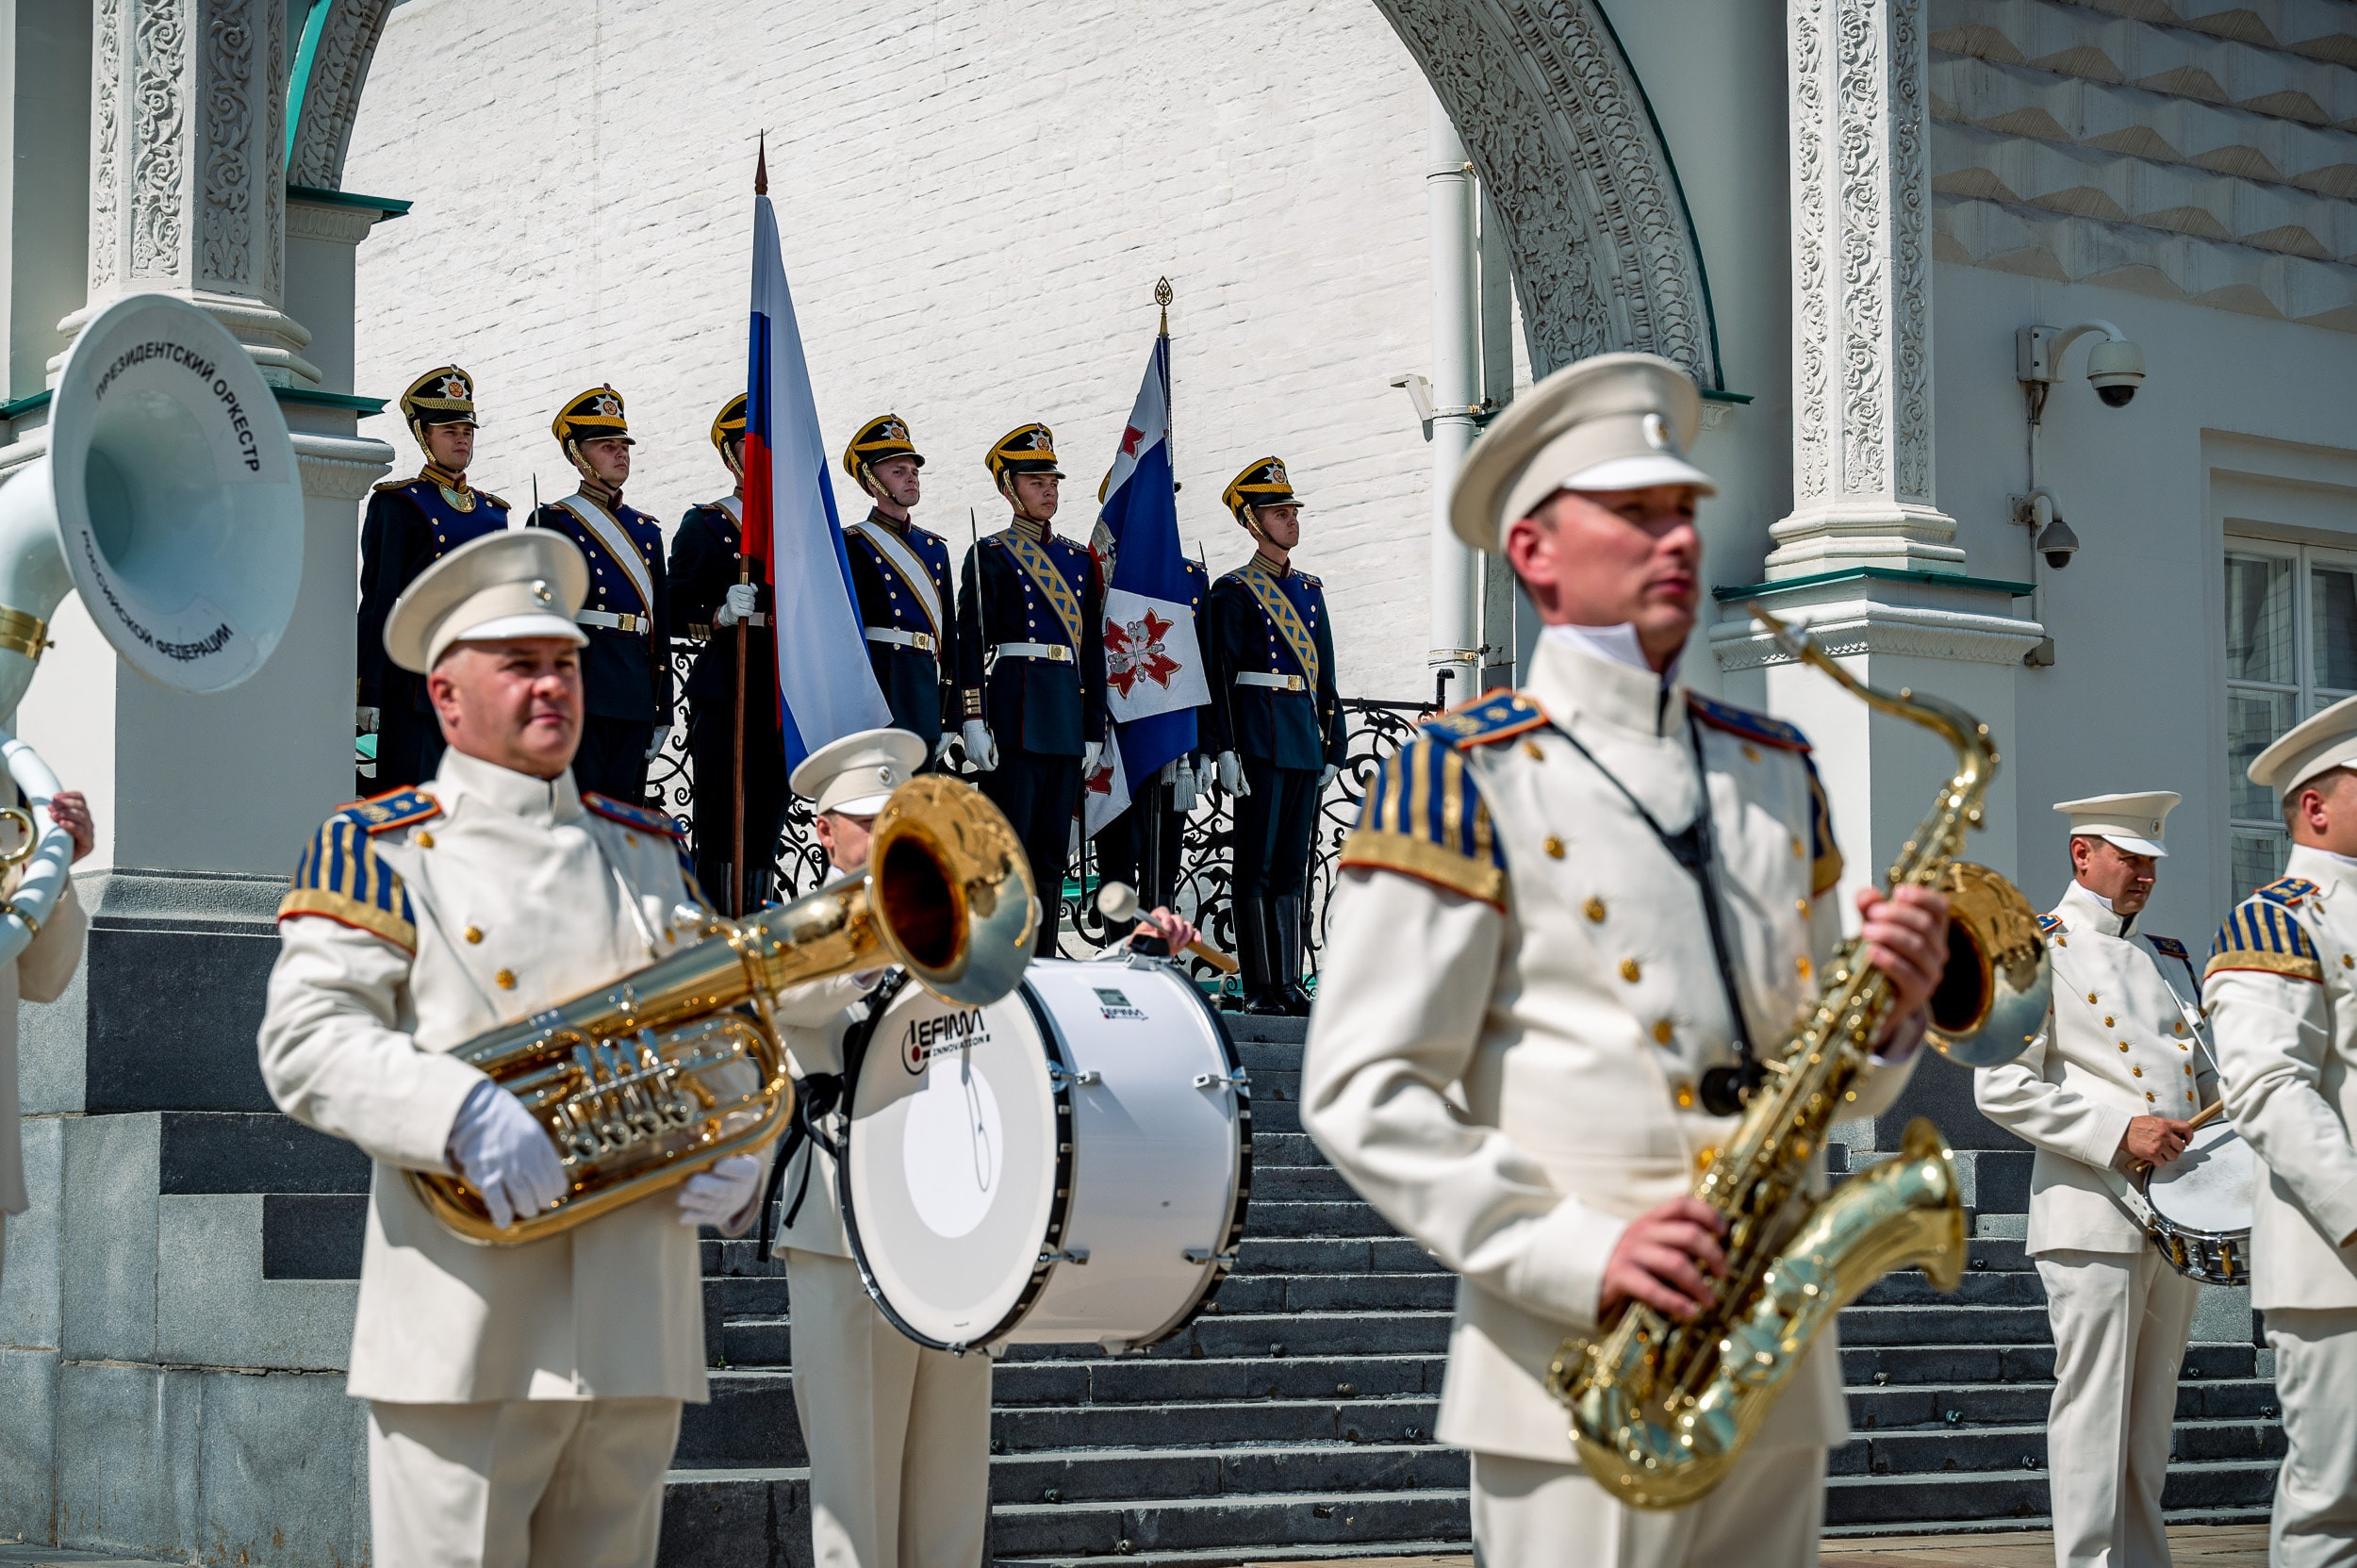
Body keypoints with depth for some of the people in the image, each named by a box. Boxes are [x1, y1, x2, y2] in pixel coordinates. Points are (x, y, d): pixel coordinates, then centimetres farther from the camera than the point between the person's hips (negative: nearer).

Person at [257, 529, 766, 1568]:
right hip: (466, 1333, -5)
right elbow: (305, 1043, -8)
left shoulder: (652, 849, 19)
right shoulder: (378, 848, 4)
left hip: (637, 1329, 5)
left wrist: (737, 1164, 3)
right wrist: (461, 1111, -23)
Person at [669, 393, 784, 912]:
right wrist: (722, 616, -21)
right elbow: (680, 610, -1)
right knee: (722, 822, -7)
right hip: (724, 693, -4)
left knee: (765, 826, 7)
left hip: (785, 698, 4)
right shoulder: (703, 525, 5)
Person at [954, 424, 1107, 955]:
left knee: (1052, 852, 6)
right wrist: (973, 721, -14)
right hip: (1015, 712, -6)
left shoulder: (1079, 561, 17)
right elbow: (971, 642, -5)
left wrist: (1094, 729, 12)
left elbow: (1093, 651, 17)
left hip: (1068, 720, 6)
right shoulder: (991, 555, 1)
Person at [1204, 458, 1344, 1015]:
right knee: (1257, 864, -5)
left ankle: (1289, 982, 9)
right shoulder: (1234, 591, -1)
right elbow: (1220, 676, -7)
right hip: (1261, 735, -6)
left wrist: (1333, 745, 14)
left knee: (1293, 865, 7)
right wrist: (1226, 749, -14)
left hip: (1305, 739, 6)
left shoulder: (1309, 590, 17)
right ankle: (1260, 987, -5)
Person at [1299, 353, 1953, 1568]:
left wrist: (1890, 1010, -3)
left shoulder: (1777, 769, 15)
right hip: (1580, 1375, -5)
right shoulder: (1464, 780, -3)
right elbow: (1363, 1091, -9)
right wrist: (1578, 1253, -19)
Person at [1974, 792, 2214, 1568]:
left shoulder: (2170, 957, 19)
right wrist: (2120, 1133, -18)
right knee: (2095, 1406, -7)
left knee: (2152, 1412, 10)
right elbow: (2001, 1088, -11)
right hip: (2095, 1210, -7)